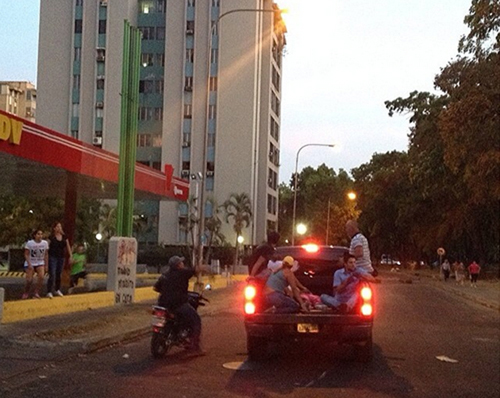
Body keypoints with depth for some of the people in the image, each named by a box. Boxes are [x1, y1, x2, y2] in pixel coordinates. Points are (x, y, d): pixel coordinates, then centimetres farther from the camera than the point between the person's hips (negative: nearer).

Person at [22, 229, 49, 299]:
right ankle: (26, 293, 17)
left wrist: (46, 265, 2)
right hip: (30, 263, -2)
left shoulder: (45, 243, -5)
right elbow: (26, 254, -9)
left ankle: (37, 293, -14)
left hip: (40, 263, 2)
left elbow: (46, 255, 3)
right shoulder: (29, 243, -12)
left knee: (41, 277, -22)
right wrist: (29, 264, -19)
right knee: (29, 280, -9)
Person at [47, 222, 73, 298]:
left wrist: (71, 256, 5)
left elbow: (68, 247, 11)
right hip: (52, 257, -4)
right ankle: (49, 292, -9)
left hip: (61, 257, 4)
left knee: (59, 274, 13)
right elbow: (47, 248, -5)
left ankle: (57, 290, 28)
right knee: (52, 275, -11)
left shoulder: (64, 237, 7)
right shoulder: (51, 237, -5)